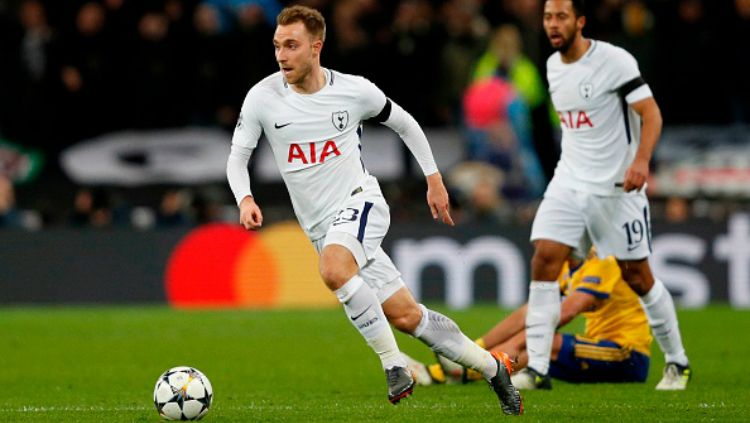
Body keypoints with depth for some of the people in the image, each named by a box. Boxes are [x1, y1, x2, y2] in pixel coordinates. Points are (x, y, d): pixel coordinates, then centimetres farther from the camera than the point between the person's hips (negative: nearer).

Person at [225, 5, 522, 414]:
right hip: (321, 225, 3)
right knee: (405, 317, 3)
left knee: (333, 269, -36)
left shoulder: (354, 91, -7)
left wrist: (434, 179, 12)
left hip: (360, 201, -3)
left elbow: (404, 123, 11)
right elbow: (237, 157, 2)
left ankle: (393, 364, -24)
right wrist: (245, 199, -18)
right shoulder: (263, 97, -5)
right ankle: (492, 367, 19)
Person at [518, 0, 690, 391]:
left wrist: (641, 160, -30)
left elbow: (650, 112, -16)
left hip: (616, 187, -6)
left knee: (637, 277, 1)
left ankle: (677, 362, 20)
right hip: (569, 182, 6)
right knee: (544, 259, -11)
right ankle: (536, 369, -11)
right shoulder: (553, 66, 8)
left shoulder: (614, 61, -13)